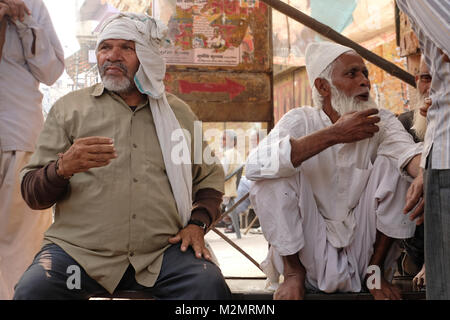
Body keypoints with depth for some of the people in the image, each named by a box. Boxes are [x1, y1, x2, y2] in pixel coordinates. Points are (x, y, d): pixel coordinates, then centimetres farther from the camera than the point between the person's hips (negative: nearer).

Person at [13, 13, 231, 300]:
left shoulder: (179, 113, 15)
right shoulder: (69, 108, 9)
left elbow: (210, 178, 22)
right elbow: (32, 195, 6)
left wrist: (197, 223, 2)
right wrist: (63, 167, -16)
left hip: (163, 251, 1)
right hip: (79, 250, 0)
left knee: (209, 284, -28)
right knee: (33, 289, -29)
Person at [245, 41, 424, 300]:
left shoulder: (381, 121, -1)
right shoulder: (300, 121, -7)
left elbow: (409, 152, -23)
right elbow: (255, 165, -27)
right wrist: (333, 134, -32)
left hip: (364, 247, 1)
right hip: (311, 256, -1)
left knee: (392, 163, -15)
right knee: (274, 172, -20)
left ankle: (375, 270, -5)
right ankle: (294, 272, -5)